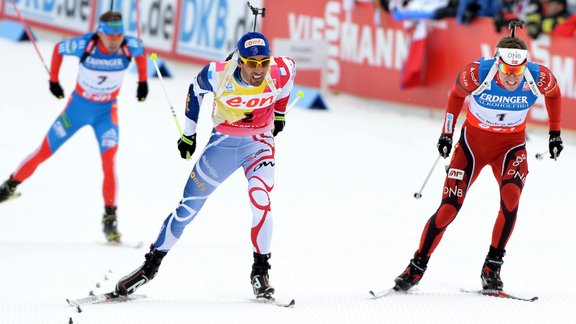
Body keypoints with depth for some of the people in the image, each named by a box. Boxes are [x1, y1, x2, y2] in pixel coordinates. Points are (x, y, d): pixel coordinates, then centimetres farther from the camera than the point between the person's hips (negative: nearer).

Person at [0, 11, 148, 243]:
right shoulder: (84, 45, -27)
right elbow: (58, 48, -6)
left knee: (108, 160, -19)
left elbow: (141, 52, 3)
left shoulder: (130, 46, -23)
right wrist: (53, 80, 2)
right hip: (79, 105, 0)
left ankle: (110, 218, -13)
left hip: (107, 111, 0)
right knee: (45, 151, 7)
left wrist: (143, 82, 10)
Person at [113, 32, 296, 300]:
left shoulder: (279, 72, -24)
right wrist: (189, 135, 7)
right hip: (223, 144, 0)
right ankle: (151, 264, 20)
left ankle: (261, 270, -11)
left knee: (261, 200, -26)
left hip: (259, 144, 0)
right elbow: (196, 90, -3)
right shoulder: (218, 75, -26)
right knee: (188, 207, 4)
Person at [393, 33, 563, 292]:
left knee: (511, 195, -27)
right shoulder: (477, 74, -26)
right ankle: (417, 267, 12)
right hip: (474, 140, 0)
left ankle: (492, 267, -14)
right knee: (449, 208, -7)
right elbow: (456, 94, -2)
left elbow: (554, 93, 3)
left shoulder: (539, 78, -23)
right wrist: (447, 133, 2)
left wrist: (555, 133, 8)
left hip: (511, 144, 1)